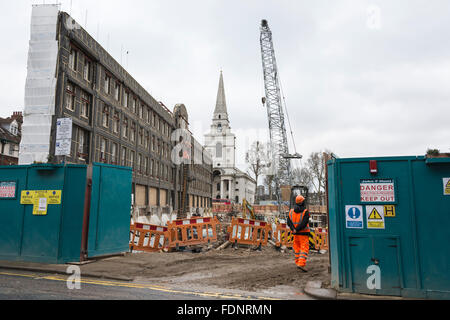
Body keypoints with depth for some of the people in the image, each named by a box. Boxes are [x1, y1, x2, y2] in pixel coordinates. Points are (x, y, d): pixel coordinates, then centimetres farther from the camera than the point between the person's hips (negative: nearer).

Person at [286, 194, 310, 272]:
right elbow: (304, 223, -22)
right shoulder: (305, 212, -11)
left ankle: (298, 262, 23)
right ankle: (301, 264, -16)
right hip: (304, 233, -5)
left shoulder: (291, 211, 3)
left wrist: (294, 229, -14)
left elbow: (289, 222, -6)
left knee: (297, 248, 17)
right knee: (304, 249, -4)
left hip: (295, 234, 5)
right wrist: (297, 230, -17)